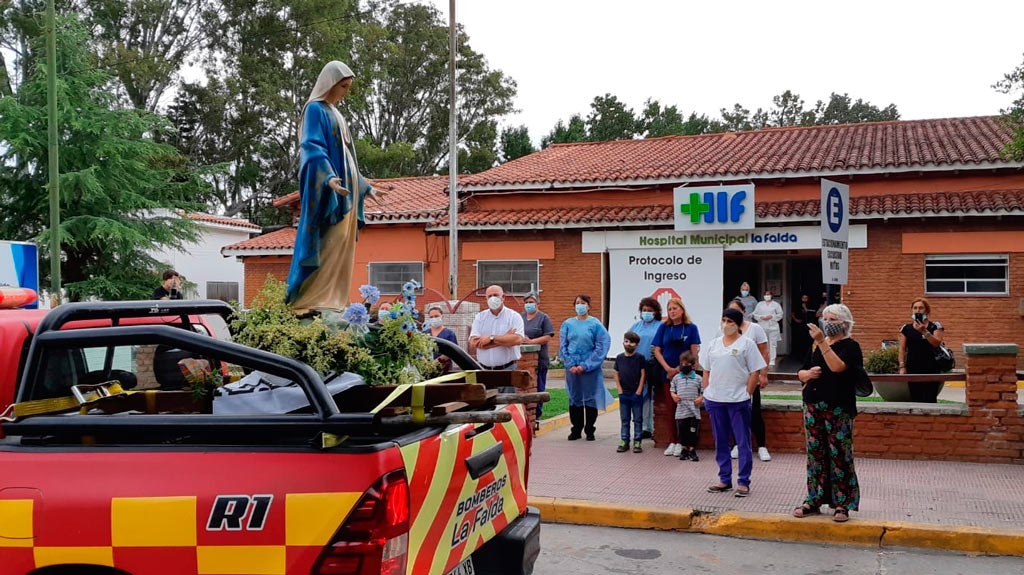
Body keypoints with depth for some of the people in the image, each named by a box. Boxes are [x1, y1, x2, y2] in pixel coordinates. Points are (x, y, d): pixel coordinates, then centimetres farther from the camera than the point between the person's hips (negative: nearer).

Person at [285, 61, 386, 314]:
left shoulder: (335, 114, 23)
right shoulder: (315, 109, -5)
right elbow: (312, 147, -17)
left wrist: (366, 188, 27)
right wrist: (328, 177, -34)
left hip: (345, 192, 9)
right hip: (327, 193, -9)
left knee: (341, 251, 5)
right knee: (324, 247, -14)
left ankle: (333, 301, 6)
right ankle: (309, 302, -14)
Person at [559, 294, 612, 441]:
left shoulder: (595, 324, -3)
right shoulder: (567, 324, 6)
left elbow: (601, 346, -6)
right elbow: (563, 345, 6)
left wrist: (585, 366, -11)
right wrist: (571, 365, -6)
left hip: (590, 368, -3)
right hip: (572, 367, 3)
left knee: (590, 399, 2)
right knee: (574, 397, 8)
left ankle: (590, 430, 12)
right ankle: (576, 430, 18)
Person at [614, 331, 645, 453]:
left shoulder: (639, 358, -3)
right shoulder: (619, 358, 5)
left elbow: (642, 375, -4)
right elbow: (616, 375, 8)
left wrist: (639, 391, -9)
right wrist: (620, 390, 0)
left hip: (636, 394, -3)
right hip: (624, 394, 3)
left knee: (637, 419, 2)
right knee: (624, 419, 9)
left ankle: (637, 442, 6)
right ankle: (624, 441, 14)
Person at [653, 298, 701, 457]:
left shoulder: (691, 328, -1)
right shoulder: (664, 327, 5)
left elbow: (694, 352, -5)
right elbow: (657, 351, 4)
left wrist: (679, 369, -11)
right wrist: (668, 369, -8)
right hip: (667, 373, 2)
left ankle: (680, 443, 5)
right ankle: (672, 442, 10)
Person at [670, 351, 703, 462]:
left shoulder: (698, 378, 3)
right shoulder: (676, 378, 8)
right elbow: (672, 390, 14)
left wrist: (701, 398, -11)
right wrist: (674, 396, -6)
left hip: (694, 411, -2)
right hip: (681, 411, 2)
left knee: (693, 431, 1)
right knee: (681, 431, 7)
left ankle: (692, 450, 13)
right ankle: (685, 449, 21)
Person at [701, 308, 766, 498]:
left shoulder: (746, 344, -2)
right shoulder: (713, 344, 12)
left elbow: (754, 373, -4)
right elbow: (706, 371, 16)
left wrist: (746, 394, -9)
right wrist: (707, 392, 6)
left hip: (738, 400, -5)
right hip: (714, 400, 5)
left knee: (743, 442, 0)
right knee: (720, 442, 11)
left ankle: (743, 482, 6)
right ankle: (725, 479, 20)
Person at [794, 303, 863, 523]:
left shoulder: (851, 346, -3)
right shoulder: (816, 346, 16)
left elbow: (837, 367, -22)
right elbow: (801, 373, 19)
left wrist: (822, 342, -23)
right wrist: (808, 374, -3)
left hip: (838, 410, -6)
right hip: (813, 407, 6)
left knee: (839, 455, -5)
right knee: (815, 454, 8)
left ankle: (841, 504, 1)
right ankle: (814, 500, 15)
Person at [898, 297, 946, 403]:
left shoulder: (935, 327, 5)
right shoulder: (906, 328, 10)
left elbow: (937, 343, -10)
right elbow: (902, 349, 8)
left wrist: (924, 332, -20)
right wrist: (902, 366, -1)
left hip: (930, 368, -2)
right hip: (913, 368, 2)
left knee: (930, 400, -6)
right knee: (915, 399, 0)